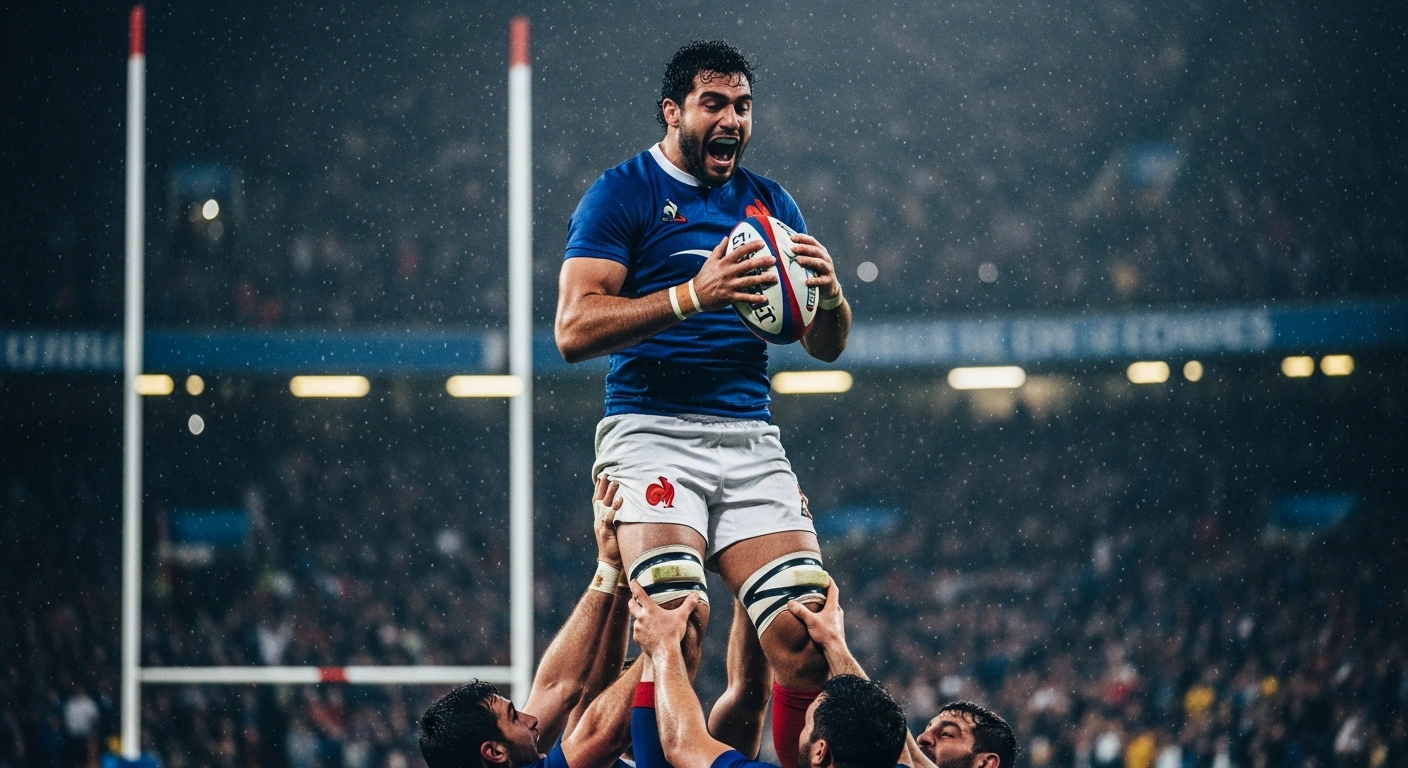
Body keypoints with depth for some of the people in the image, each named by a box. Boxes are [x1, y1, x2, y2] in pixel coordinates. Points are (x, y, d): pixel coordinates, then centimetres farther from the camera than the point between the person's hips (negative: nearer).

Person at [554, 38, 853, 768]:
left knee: (806, 638, -11)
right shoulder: (622, 194, 3)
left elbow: (826, 346, 20)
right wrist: (689, 297, -19)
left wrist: (829, 296, -3)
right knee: (678, 618, -27)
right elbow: (574, 330, -8)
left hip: (752, 441, 5)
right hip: (652, 435, -4)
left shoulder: (769, 202, 19)